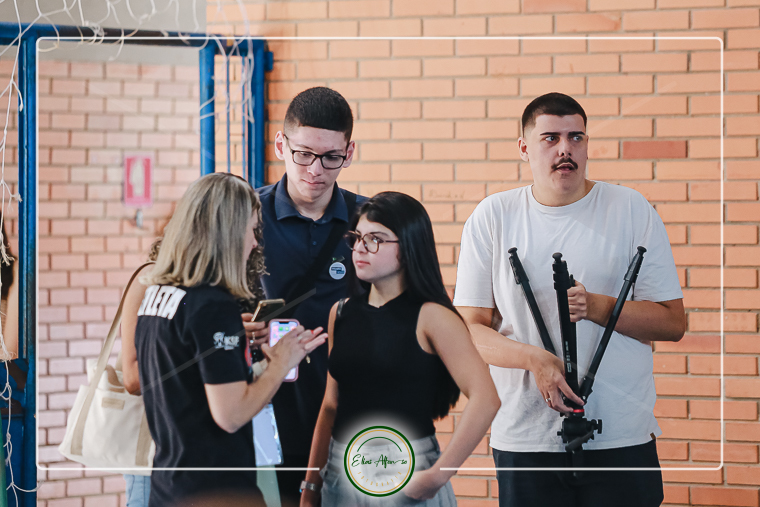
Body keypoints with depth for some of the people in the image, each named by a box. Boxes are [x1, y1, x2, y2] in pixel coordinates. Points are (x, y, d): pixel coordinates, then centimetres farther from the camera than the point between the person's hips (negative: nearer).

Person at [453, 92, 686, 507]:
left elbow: (673, 322, 0)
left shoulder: (632, 210, 3)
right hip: (524, 438, 1)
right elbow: (470, 329, 1)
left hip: (622, 438, 0)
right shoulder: (491, 217, 4)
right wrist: (535, 359, -17)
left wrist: (595, 307, -15)